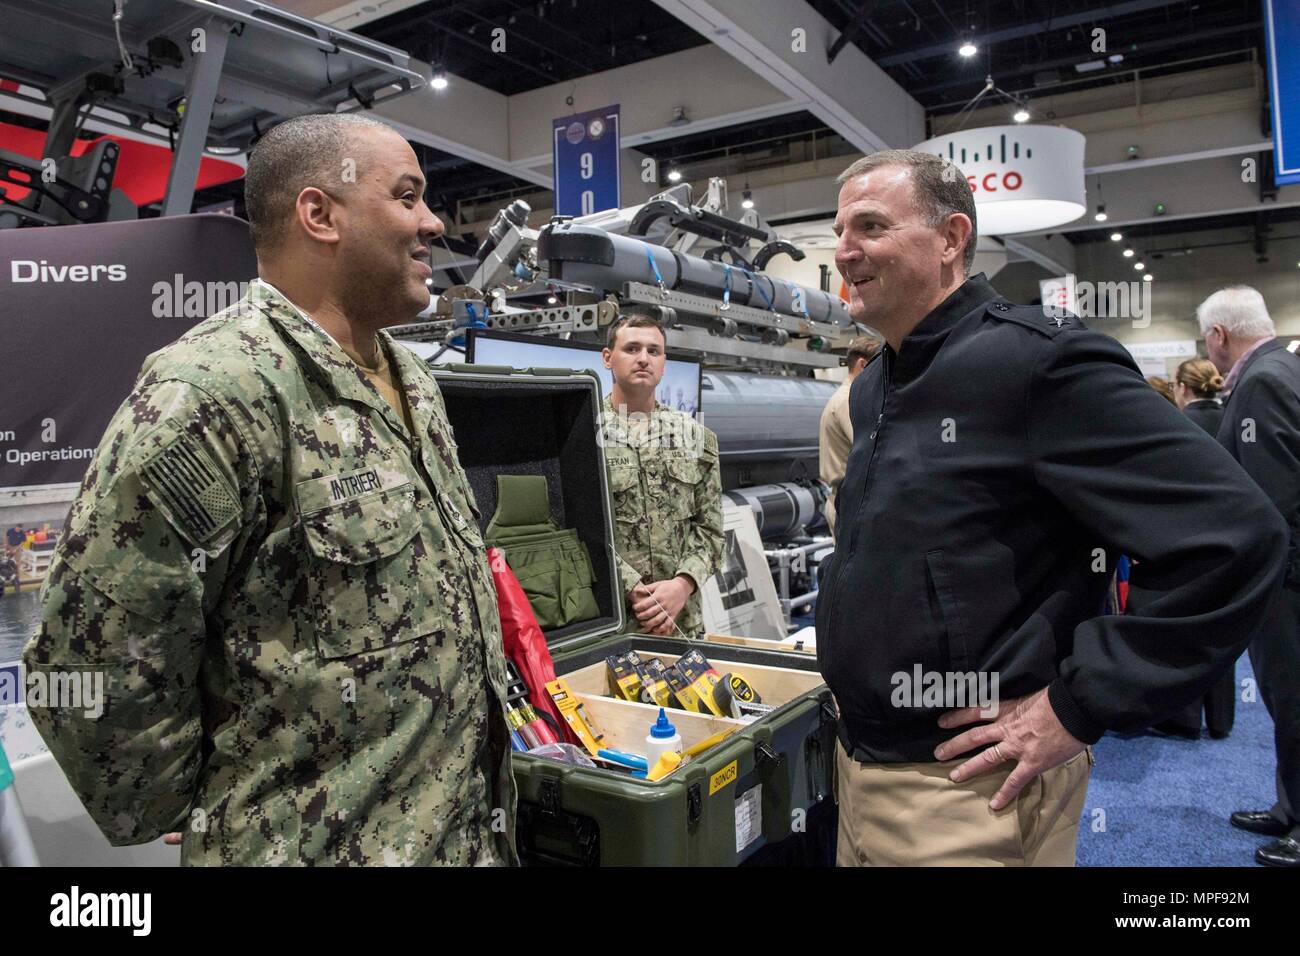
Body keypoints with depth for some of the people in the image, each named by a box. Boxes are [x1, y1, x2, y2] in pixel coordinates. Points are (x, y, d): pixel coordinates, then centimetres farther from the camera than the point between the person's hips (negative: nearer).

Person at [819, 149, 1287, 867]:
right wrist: (853, 659, 14)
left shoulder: (1039, 361, -17)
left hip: (965, 797, -8)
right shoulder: (870, 389, 9)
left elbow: (1235, 539, -22)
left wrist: (1079, 708, -19)